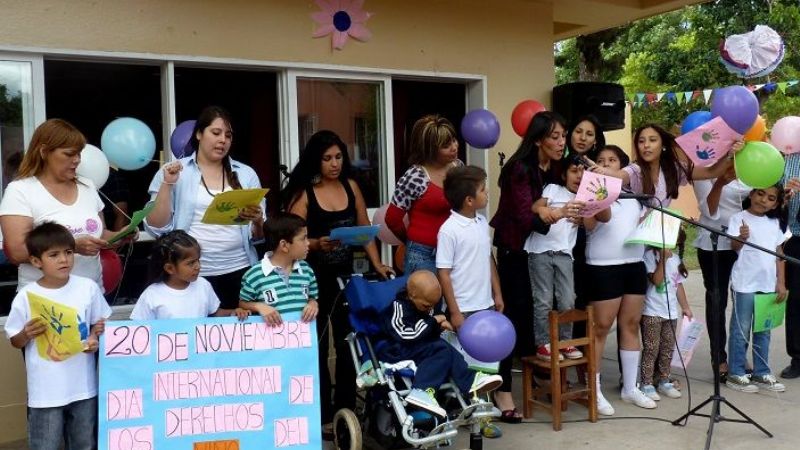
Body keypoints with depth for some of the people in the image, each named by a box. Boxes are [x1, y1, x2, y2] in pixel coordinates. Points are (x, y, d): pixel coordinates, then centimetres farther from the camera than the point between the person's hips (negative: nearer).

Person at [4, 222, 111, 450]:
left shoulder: (88, 287, -5)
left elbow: (101, 323, 8)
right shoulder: (26, 296, -9)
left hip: (83, 386, 2)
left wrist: (96, 339, -12)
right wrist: (27, 334, -20)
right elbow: (15, 342, 1)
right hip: (45, 390, -2)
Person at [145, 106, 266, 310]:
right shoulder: (173, 172, 4)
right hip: (194, 275, -2)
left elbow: (259, 236, 10)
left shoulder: (246, 174, 9)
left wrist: (257, 221, -12)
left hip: (240, 271, 2)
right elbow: (157, 229, -2)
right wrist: (167, 185, -11)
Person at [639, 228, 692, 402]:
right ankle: (647, 384, 4)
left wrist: (686, 307, 16)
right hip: (652, 312, -6)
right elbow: (656, 280, -19)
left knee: (668, 348, 12)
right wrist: (663, 259, -24)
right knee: (651, 349, -3)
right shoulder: (650, 255, -10)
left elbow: (679, 285, 16)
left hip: (671, 312, 7)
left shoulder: (676, 258, 11)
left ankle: (664, 381, 22)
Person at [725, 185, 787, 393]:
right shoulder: (739, 218, -7)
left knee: (763, 331, 14)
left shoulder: (774, 223, 11)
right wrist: (741, 238, -40)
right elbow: (734, 247, -18)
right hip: (745, 284, -6)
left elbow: (779, 254, 14)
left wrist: (781, 282, 8)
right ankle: (736, 374, 9)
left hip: (768, 284, 6)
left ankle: (762, 373, 24)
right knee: (741, 330, 2)